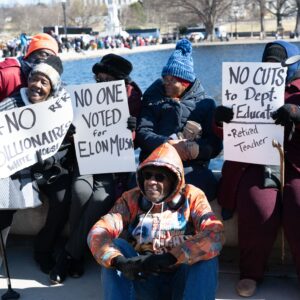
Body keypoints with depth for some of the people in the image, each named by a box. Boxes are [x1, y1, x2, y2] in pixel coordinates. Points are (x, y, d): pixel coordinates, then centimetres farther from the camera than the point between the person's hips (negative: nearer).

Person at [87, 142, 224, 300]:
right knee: (117, 246, -20)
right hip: (145, 282, 2)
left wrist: (170, 257, -33)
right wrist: (119, 261, -34)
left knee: (206, 251, -27)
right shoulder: (131, 199, 0)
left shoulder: (192, 197, -4)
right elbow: (97, 233, -14)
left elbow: (215, 235, -22)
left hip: (183, 283, -1)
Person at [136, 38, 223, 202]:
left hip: (192, 166, 1)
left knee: (208, 186, -30)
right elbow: (141, 133, 0)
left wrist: (197, 149, -19)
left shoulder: (205, 104, 13)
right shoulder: (153, 98, 15)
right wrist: (169, 144, -15)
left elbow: (215, 145, 3)